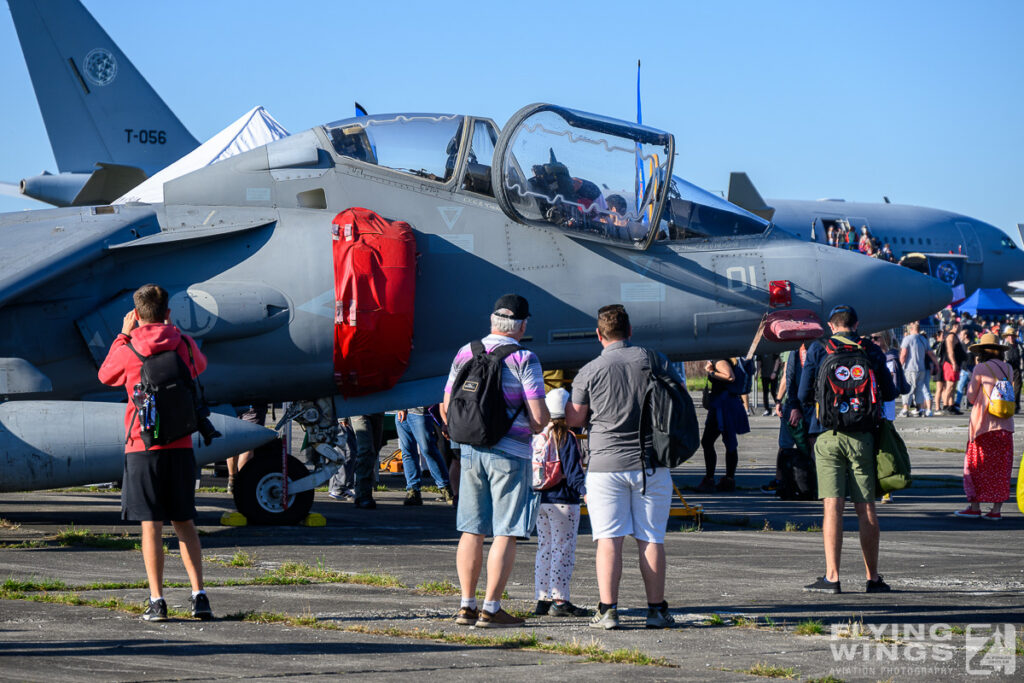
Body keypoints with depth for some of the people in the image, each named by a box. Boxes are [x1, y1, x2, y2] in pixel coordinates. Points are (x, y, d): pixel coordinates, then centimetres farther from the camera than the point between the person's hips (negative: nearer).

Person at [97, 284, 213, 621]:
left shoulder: (129, 350, -6)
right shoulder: (183, 344, 2)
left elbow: (106, 376, 16)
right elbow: (200, 365, 26)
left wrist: (124, 334, 19)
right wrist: (173, 331, 31)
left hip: (143, 445, -3)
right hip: (180, 445, 3)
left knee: (151, 523, -2)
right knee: (184, 522, 11)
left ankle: (157, 601, -4)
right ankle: (199, 595, 6)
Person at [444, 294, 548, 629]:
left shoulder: (465, 354, 6)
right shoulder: (523, 360, -9)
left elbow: (447, 410, 11)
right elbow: (539, 417, -13)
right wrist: (536, 425, 9)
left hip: (470, 450, 5)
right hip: (510, 453, -5)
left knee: (471, 530, 11)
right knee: (505, 533, -1)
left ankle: (467, 606, 11)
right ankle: (491, 610, -2)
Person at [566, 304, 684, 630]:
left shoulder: (588, 372, -5)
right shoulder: (654, 360, 0)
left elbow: (574, 419, 1)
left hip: (607, 464, -2)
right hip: (652, 464, 2)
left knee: (609, 539, 0)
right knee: (651, 539, 7)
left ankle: (608, 610, -7)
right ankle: (656, 610, 9)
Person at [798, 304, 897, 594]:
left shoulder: (817, 350, 1)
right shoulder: (872, 351, 5)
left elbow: (804, 394, 1)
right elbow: (889, 394, 11)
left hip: (828, 435, -1)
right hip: (862, 436, 1)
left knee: (833, 507, -3)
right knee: (866, 508, 6)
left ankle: (832, 577, -10)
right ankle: (873, 578, 9)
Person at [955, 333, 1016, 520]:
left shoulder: (981, 368, -8)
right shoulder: (1008, 369, 7)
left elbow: (971, 397, -4)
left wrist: (972, 381, 13)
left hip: (984, 423, -5)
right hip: (1005, 425, 5)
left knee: (977, 465, 3)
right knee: (1001, 467, 7)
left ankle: (975, 506, 3)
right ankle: (997, 509, 5)